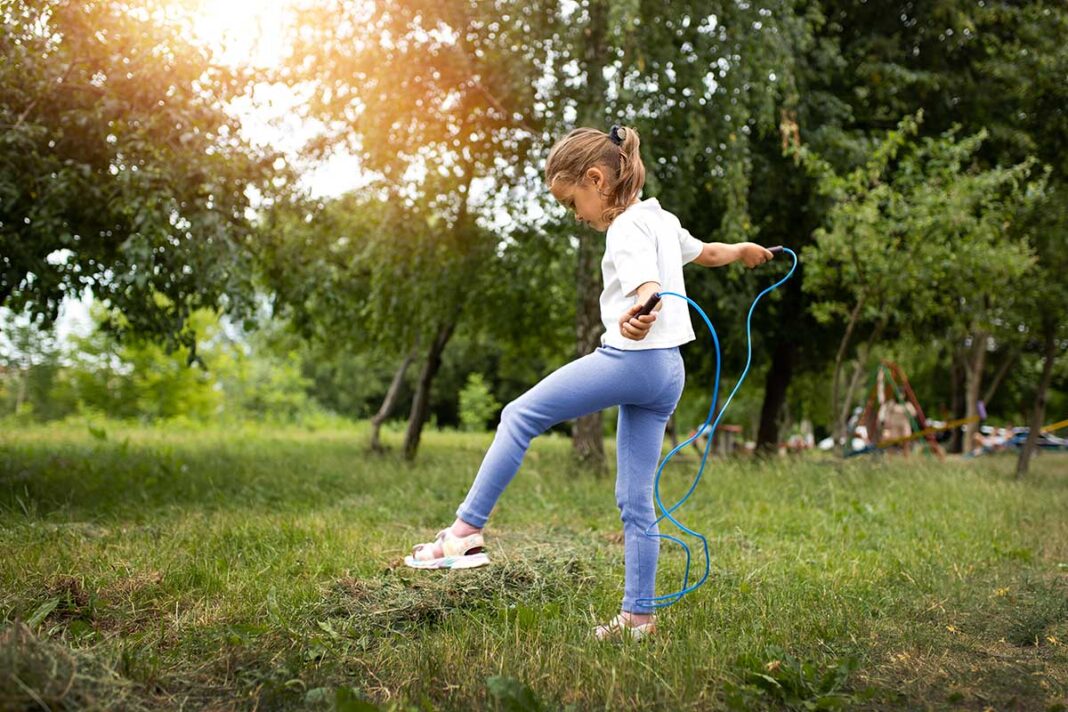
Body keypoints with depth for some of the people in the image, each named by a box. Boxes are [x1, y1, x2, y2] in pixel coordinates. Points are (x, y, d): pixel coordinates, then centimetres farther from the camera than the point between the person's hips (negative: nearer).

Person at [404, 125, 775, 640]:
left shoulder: (627, 228, -8)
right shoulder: (662, 220, 19)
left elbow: (648, 281, -28)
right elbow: (706, 253, 38)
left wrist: (639, 315, -51)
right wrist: (744, 250, 60)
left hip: (631, 358, -9)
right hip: (667, 372, 10)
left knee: (520, 415, -5)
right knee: (635, 500, 9)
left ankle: (467, 530, -10)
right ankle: (638, 615, 11)